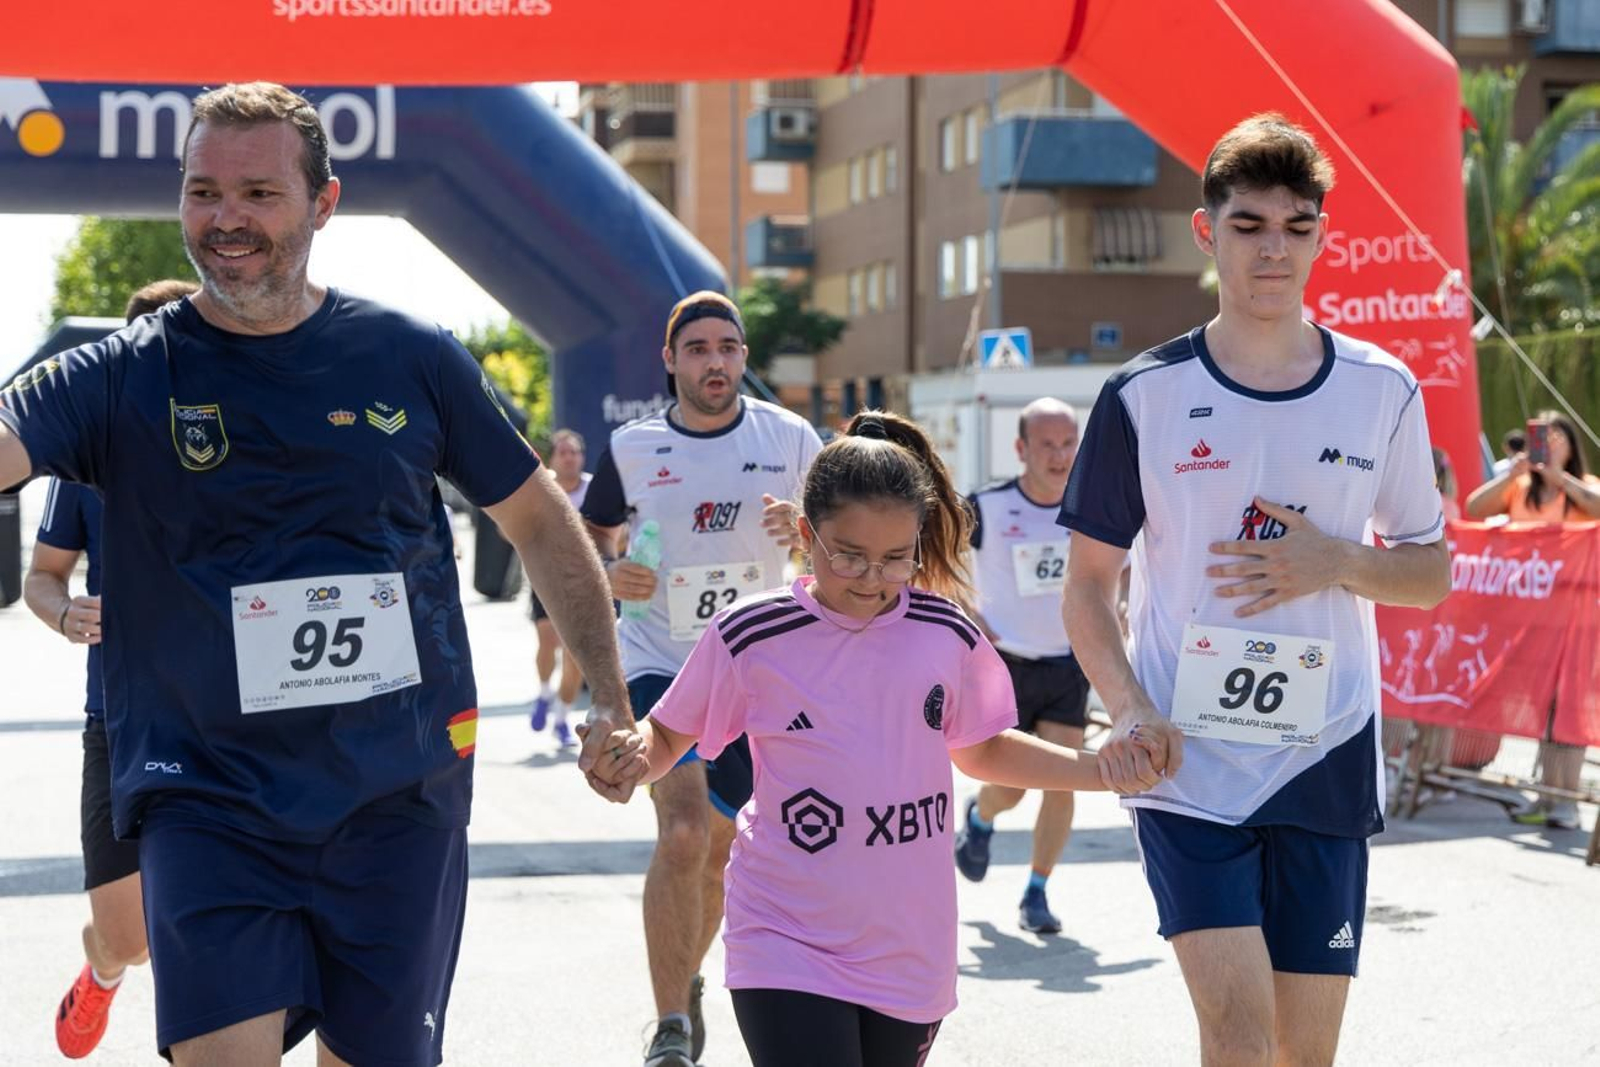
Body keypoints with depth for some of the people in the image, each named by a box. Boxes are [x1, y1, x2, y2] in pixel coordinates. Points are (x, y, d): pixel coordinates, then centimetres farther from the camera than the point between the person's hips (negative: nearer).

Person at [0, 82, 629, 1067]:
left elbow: (539, 519, 13)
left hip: (399, 798, 2)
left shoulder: (411, 358, 3)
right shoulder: (122, 378, -1)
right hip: (207, 795, -1)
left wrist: (614, 705, 15)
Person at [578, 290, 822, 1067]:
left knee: (716, 845, 14)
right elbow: (590, 533, 11)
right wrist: (608, 572, -11)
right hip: (657, 662, -2)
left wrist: (802, 530, -17)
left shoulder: (790, 440, -1)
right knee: (682, 833, -22)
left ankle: (685, 980, 41)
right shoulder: (631, 448, -2)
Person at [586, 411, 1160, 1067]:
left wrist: (1103, 768, 5)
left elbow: (982, 749, 17)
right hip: (787, 949, -3)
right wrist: (634, 755, -19)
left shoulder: (948, 636, 0)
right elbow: (667, 737, 4)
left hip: (909, 951, 4)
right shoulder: (749, 637, -8)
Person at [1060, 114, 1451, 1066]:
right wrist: (1129, 711, -12)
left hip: (1325, 763, 2)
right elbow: (1089, 583, 4)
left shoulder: (1384, 392, 3)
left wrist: (1336, 563, -10)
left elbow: (1433, 572, 11)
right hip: (1187, 763, -2)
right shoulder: (1146, 397, -1)